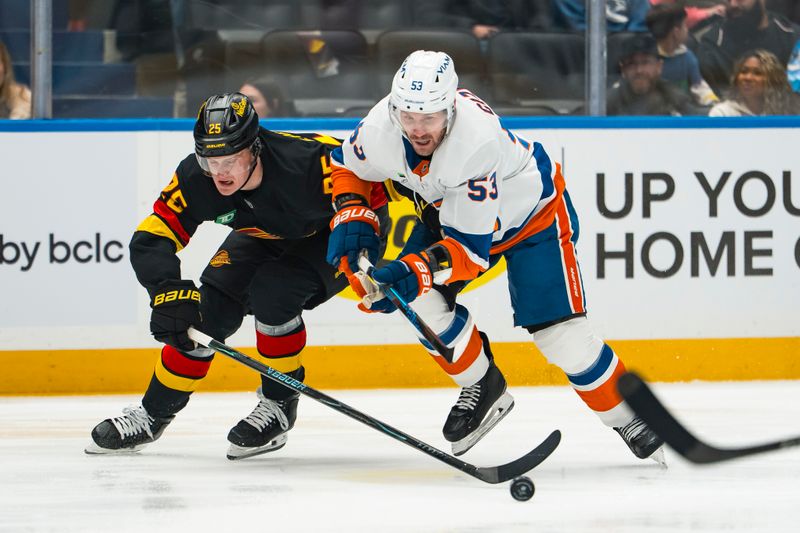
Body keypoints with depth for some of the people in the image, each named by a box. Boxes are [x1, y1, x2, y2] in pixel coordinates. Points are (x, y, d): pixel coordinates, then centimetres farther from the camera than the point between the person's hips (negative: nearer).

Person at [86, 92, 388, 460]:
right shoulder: (195, 178, -26)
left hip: (329, 236, -5)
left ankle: (280, 403, -8)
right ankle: (152, 414, 10)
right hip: (265, 236, 5)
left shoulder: (308, 161, -40)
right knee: (210, 307, -9)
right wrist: (169, 292, -42)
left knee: (272, 292, -29)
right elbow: (150, 240, -24)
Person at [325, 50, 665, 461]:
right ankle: (482, 388, 7)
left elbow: (470, 247, -39)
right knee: (420, 299, -15)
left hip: (532, 210, -6)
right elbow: (347, 165, -1)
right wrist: (351, 217, -16)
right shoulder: (381, 128, -26)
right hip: (445, 211, 6)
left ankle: (627, 417, 6)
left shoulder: (477, 142, -42)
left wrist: (418, 270, -51)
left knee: (558, 330, -13)